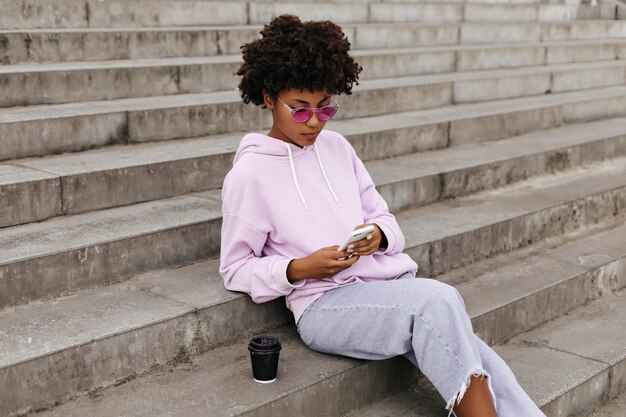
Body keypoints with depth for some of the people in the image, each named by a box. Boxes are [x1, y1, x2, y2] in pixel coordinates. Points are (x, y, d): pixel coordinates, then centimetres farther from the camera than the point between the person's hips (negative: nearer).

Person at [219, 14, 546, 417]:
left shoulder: (336, 146, 13)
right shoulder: (249, 173, -2)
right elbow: (236, 269, 1)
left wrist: (379, 234, -6)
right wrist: (299, 269, -15)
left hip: (393, 281, 5)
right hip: (326, 303, -5)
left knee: (476, 360, -20)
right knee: (439, 300, -32)